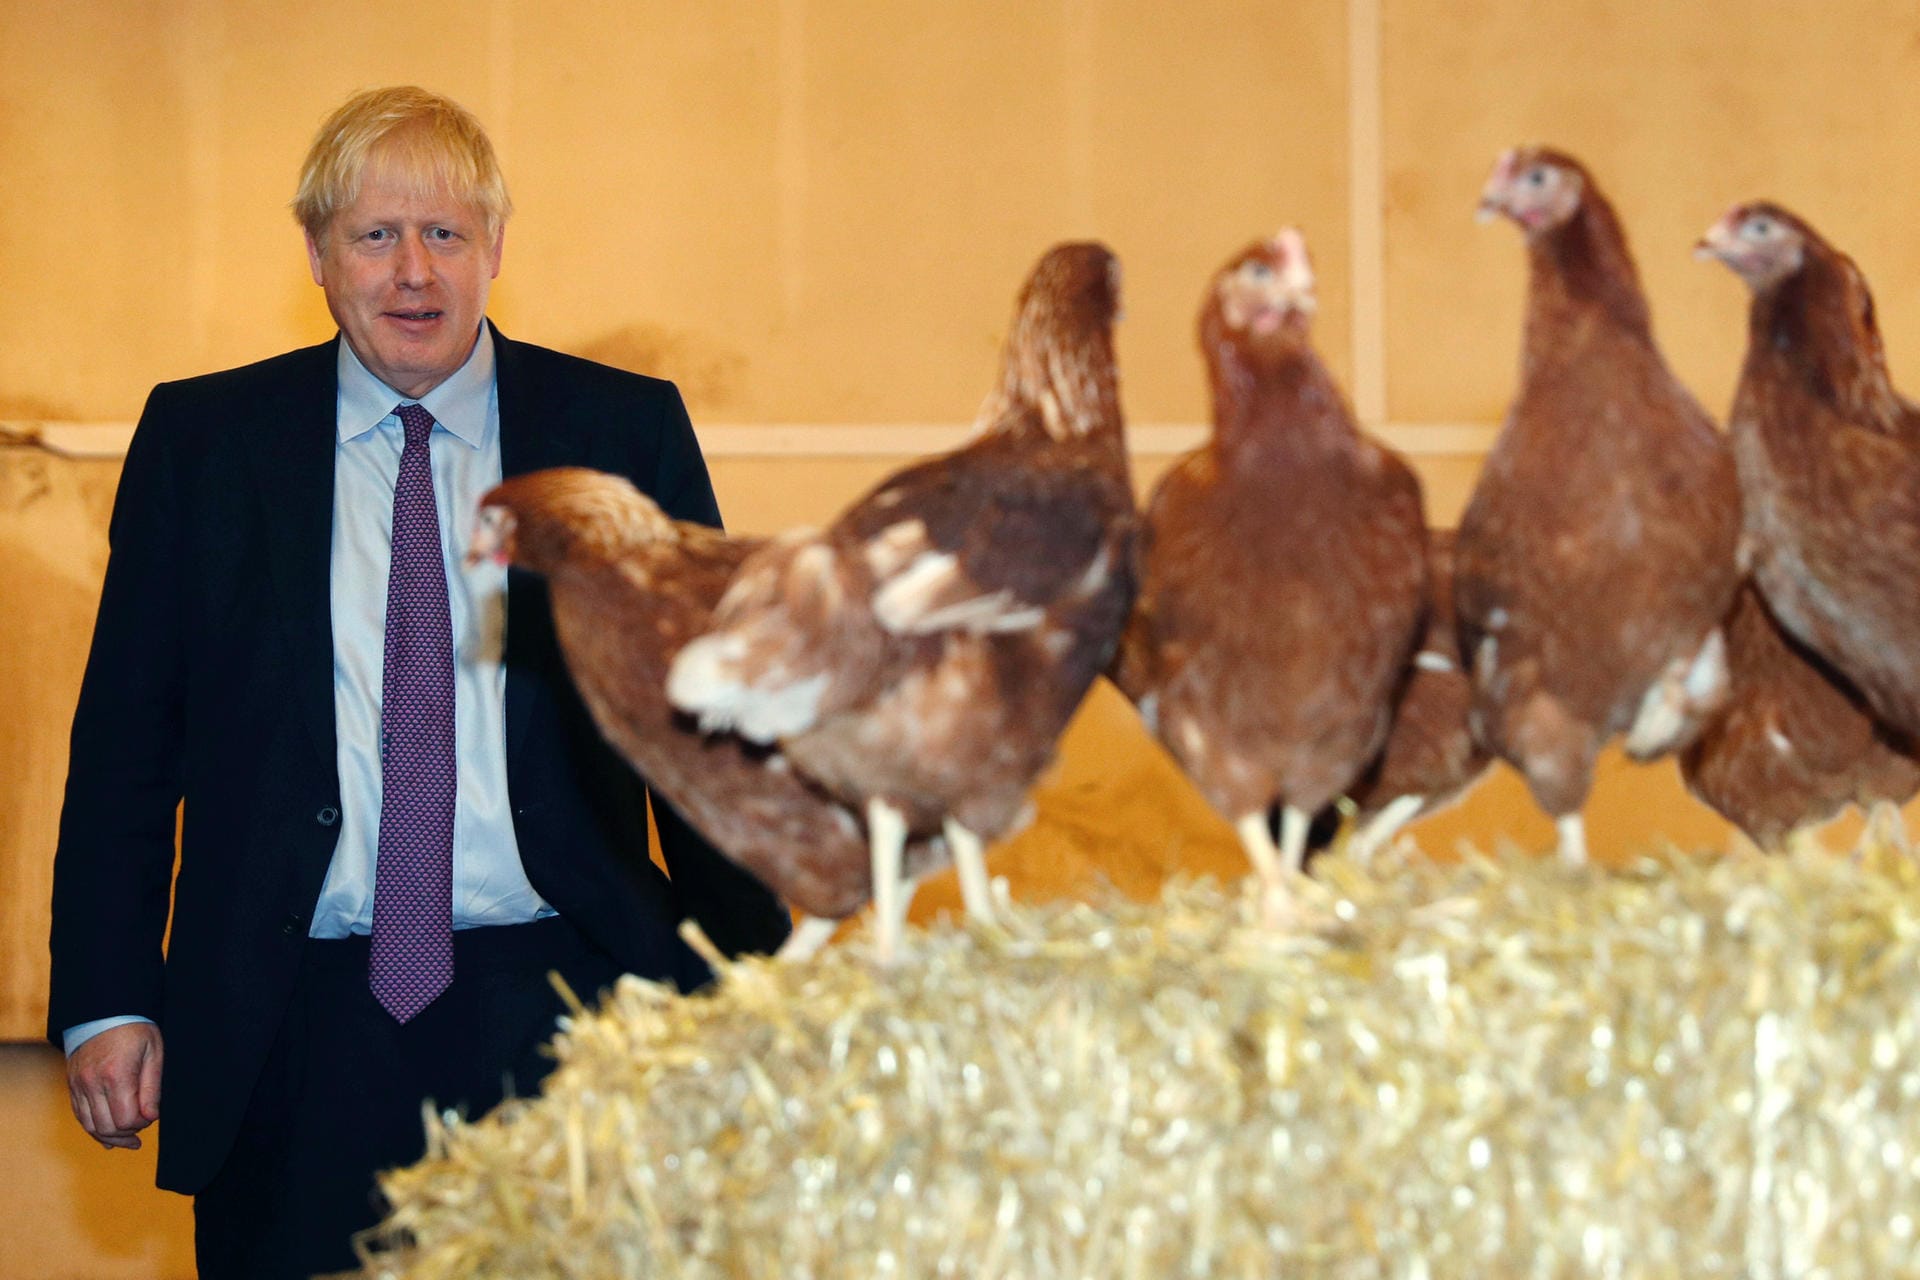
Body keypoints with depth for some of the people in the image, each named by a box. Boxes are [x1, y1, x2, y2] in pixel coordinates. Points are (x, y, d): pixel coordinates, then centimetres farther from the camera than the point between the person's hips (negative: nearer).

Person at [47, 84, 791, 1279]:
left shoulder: (627, 430, 4)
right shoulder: (200, 439, 6)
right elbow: (125, 735, 7)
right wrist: (107, 1002, 0)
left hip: (556, 1013, 0)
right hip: (291, 1036, 0)